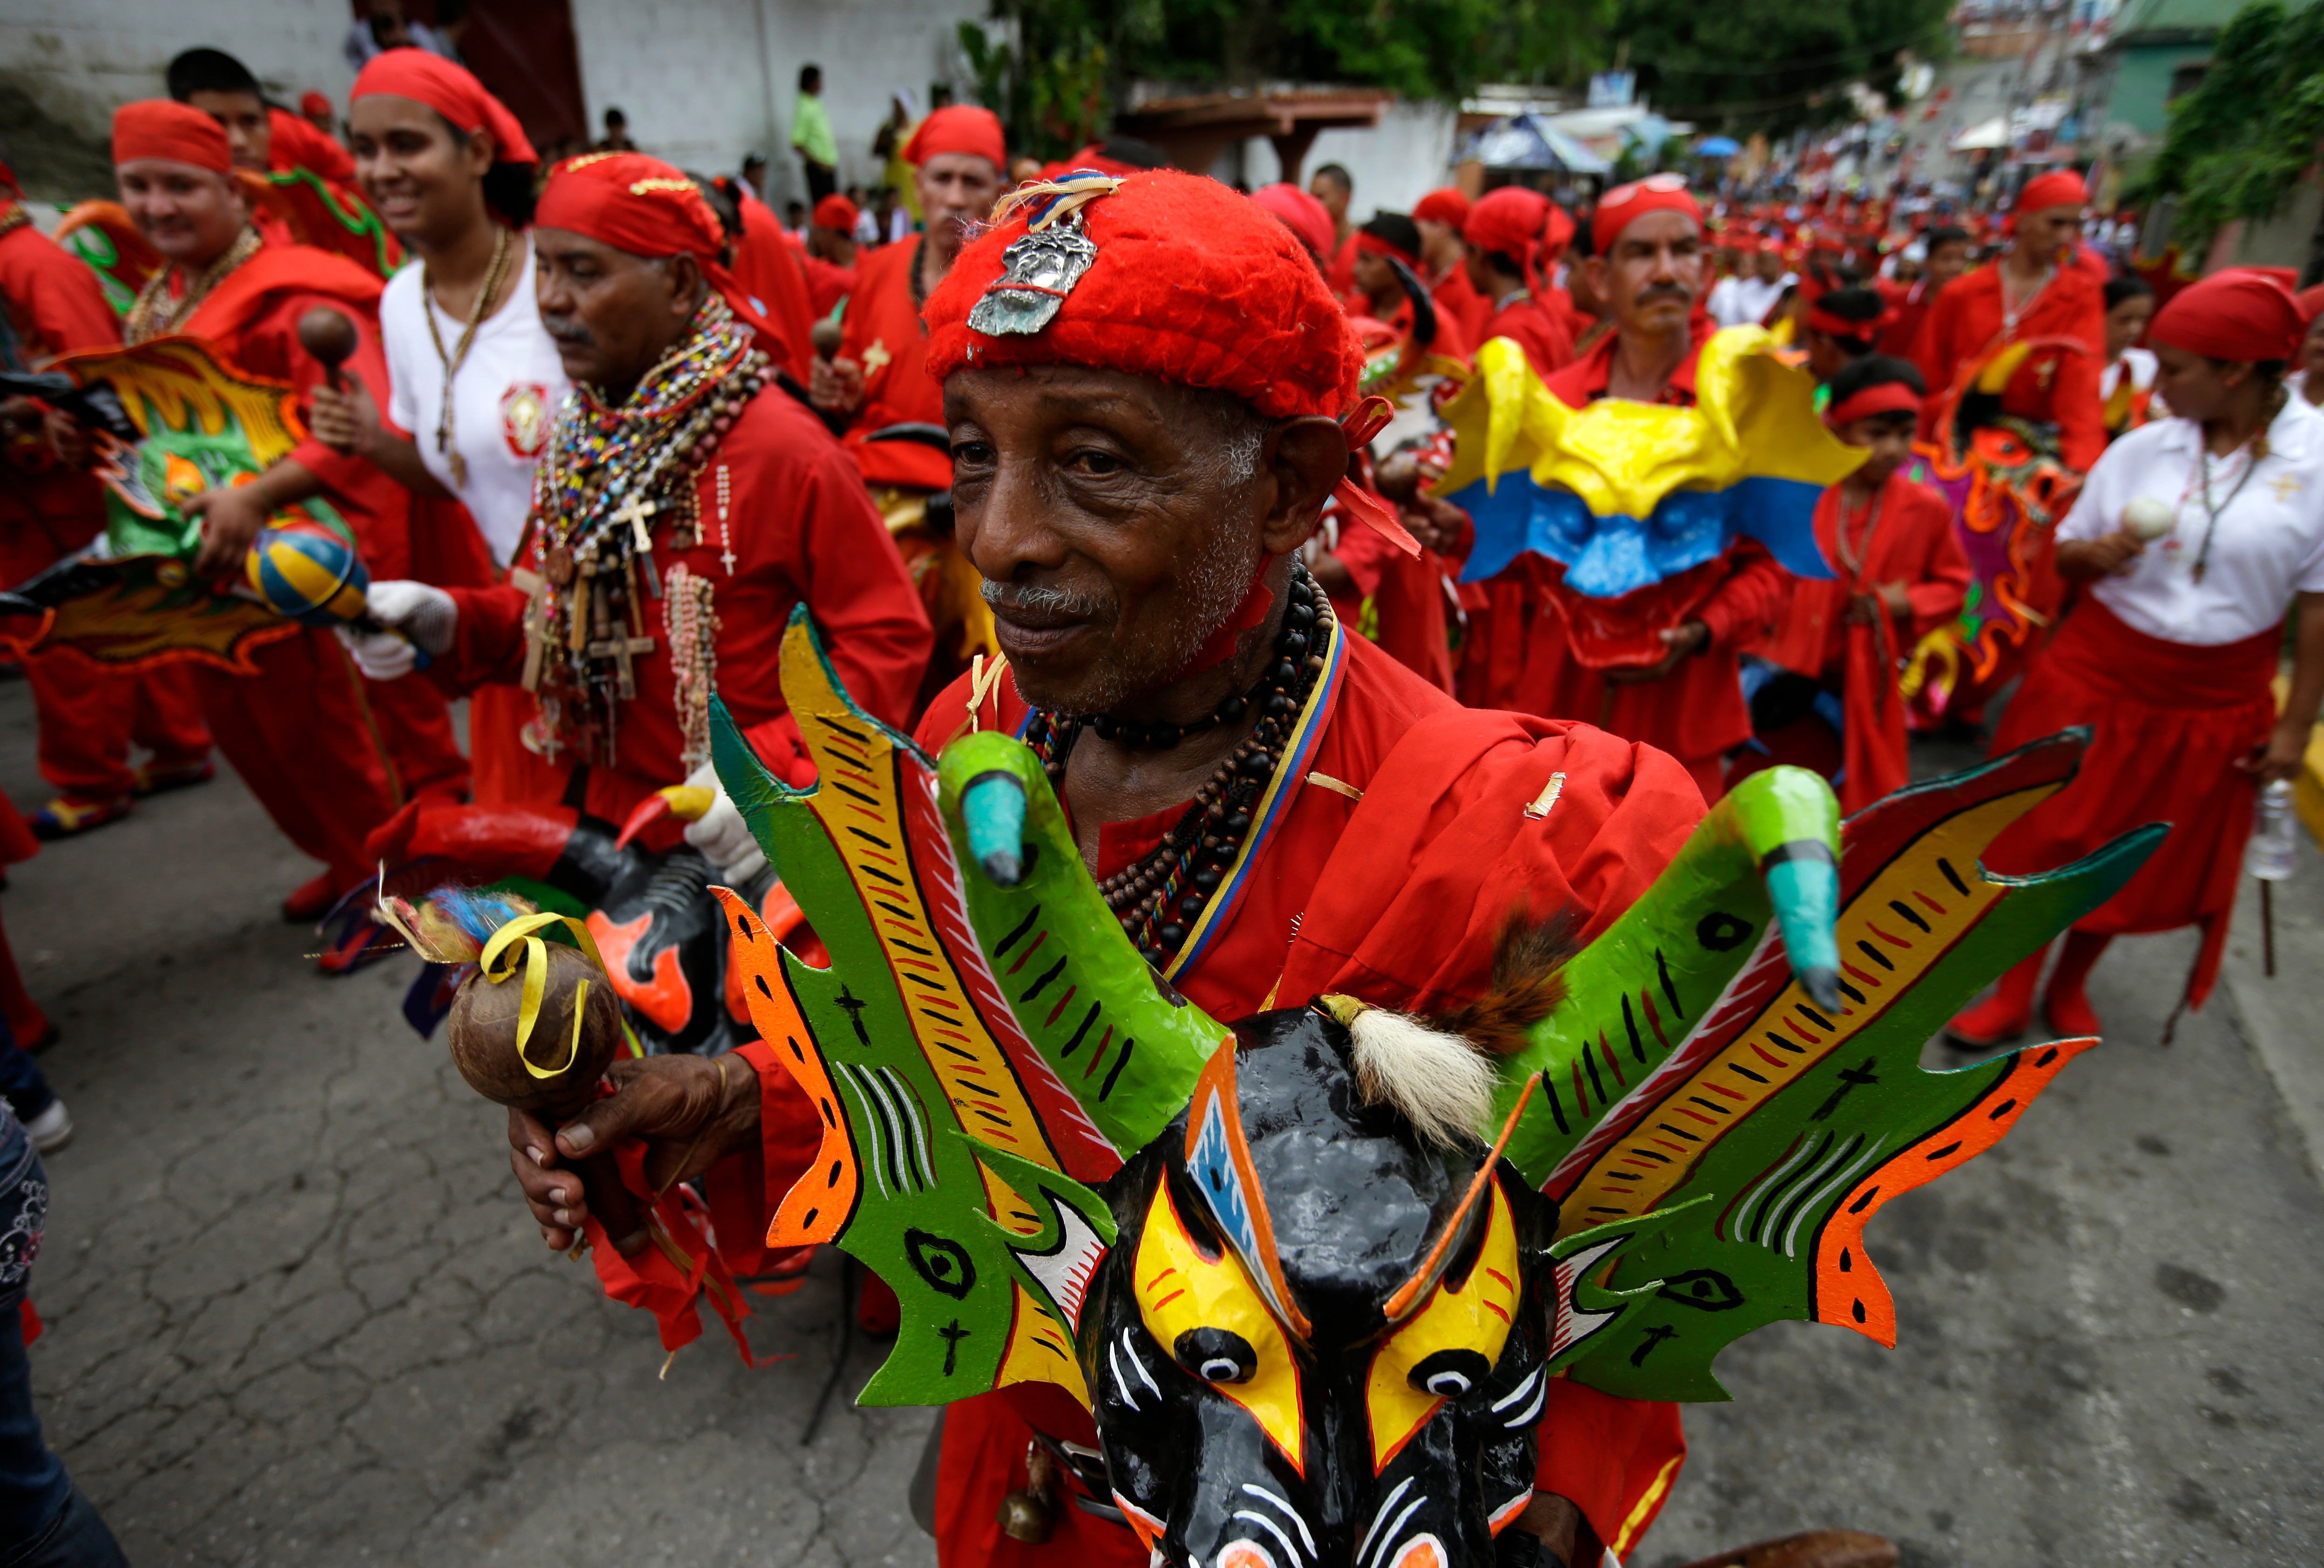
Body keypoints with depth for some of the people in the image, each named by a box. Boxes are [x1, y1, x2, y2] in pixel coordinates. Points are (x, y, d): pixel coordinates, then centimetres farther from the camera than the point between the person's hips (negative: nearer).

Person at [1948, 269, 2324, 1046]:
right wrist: (2094, 555, -18)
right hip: (2094, 676, 1)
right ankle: (2012, 995, 23)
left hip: (2212, 704, -1)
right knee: (2046, 834, 6)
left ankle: (2072, 983, 37)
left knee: (2141, 861, 14)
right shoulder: (2140, 449, -5)